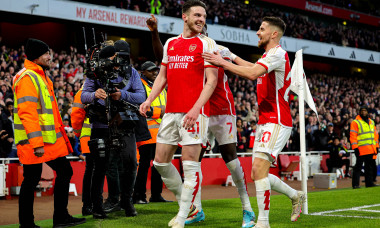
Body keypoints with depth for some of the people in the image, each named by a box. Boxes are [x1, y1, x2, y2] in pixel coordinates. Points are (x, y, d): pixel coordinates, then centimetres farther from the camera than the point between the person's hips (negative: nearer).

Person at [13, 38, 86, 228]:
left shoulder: (41, 76, 18)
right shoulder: (27, 78, -14)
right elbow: (27, 112, -23)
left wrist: (60, 133, 22)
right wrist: (36, 143, -27)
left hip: (50, 138, 10)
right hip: (32, 141, -10)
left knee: (65, 171, 11)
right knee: (31, 179, -2)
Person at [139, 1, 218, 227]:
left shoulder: (207, 43, -1)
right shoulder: (170, 43, 16)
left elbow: (211, 80, -7)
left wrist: (196, 109, -19)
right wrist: (149, 100, 7)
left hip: (194, 112, -6)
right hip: (171, 111, 6)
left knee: (190, 163, -6)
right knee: (161, 162, 8)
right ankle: (185, 204, 24)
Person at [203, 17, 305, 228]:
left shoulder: (278, 54, -12)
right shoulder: (268, 56, 19)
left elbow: (253, 73, -28)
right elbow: (255, 69, 41)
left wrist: (223, 62, -21)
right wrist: (232, 56, 35)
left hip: (277, 122, -10)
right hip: (265, 122, 10)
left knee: (259, 168, -18)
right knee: (258, 174, 9)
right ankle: (296, 195, 28)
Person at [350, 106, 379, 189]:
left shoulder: (371, 122, 18)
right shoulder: (355, 122, -1)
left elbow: (375, 134, 22)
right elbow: (353, 136, -7)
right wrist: (355, 148, -14)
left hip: (371, 149, 6)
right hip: (362, 150, -6)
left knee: (369, 166, 11)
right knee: (358, 166, -5)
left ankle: (369, 182, 16)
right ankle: (355, 184, -3)